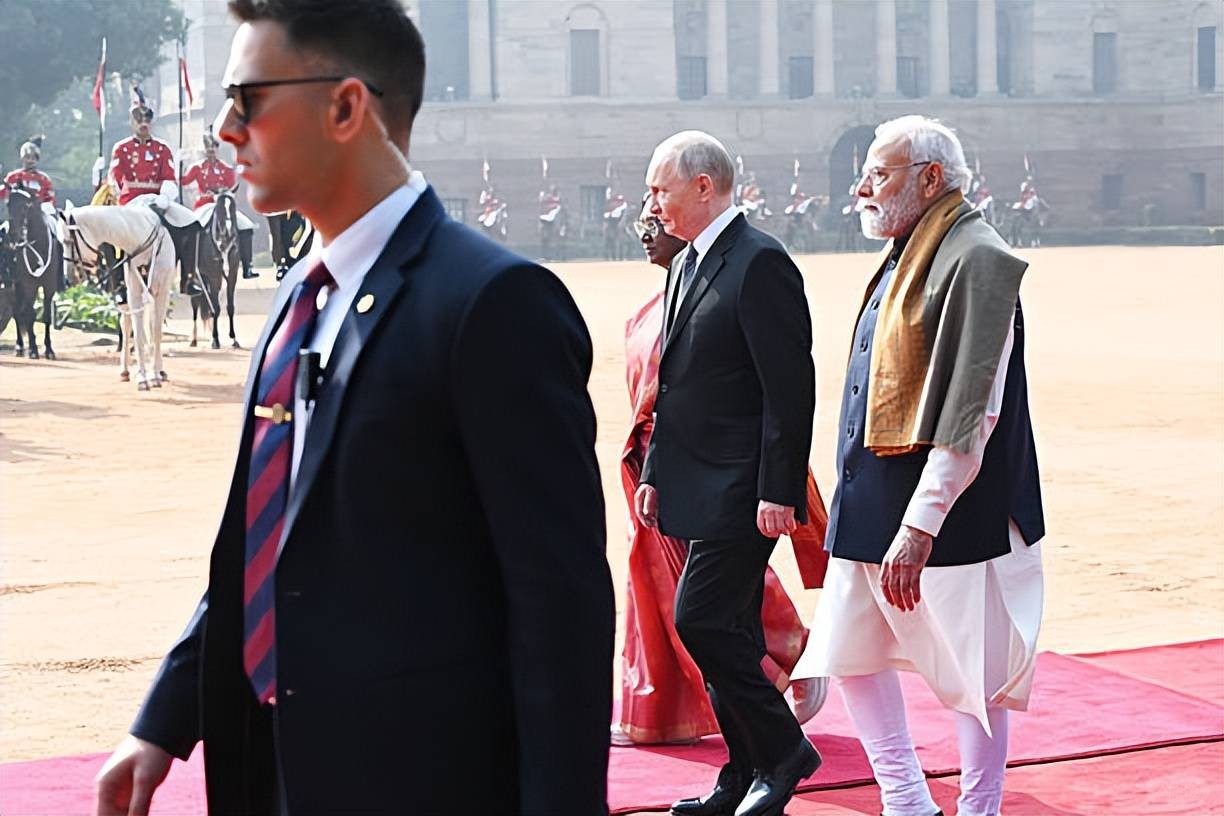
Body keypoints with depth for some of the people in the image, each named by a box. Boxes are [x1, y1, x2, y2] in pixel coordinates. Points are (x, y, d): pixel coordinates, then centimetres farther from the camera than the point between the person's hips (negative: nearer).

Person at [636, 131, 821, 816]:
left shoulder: (760, 263, -14)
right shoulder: (688, 265, 16)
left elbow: (789, 388, -18)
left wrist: (778, 493, -20)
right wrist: (654, 473, 16)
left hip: (742, 493, -9)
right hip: (701, 489, 9)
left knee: (704, 621, -12)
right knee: (729, 633, 11)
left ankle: (783, 748, 3)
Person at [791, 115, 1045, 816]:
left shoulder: (976, 259, -16)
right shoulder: (908, 255, 13)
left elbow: (969, 412, -22)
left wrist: (920, 525, -25)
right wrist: (858, 503, 19)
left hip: (951, 519, -9)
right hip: (873, 509, 10)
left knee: (971, 673, 2)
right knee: (851, 653, 12)